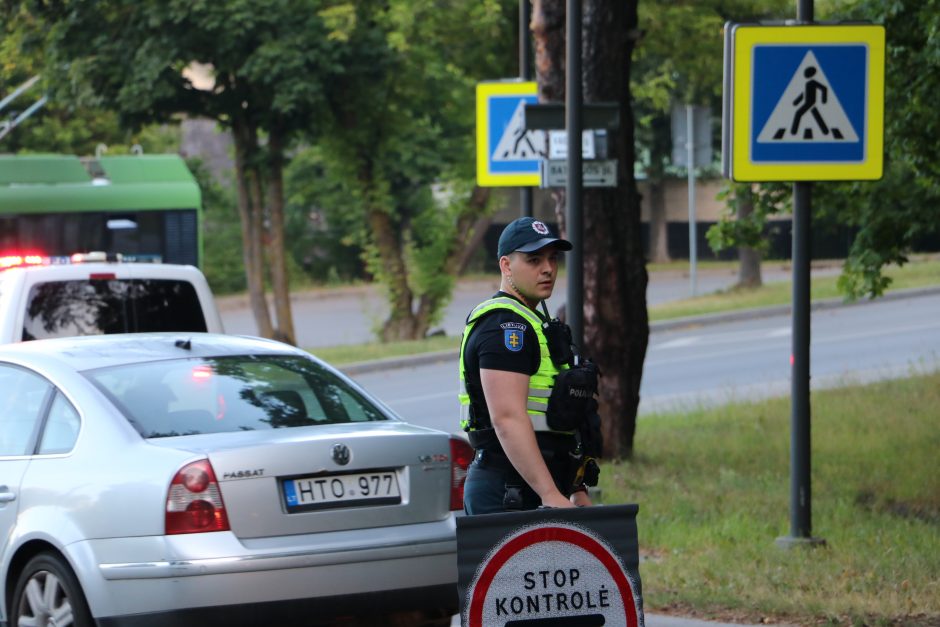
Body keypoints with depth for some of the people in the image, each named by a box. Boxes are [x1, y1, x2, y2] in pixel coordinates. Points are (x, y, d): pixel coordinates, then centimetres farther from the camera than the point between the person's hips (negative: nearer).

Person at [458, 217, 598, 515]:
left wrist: (576, 490, 24)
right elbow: (508, 418, -23)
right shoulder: (505, 325, -12)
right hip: (510, 493, -11)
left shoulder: (529, 322, 23)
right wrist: (552, 495, -27)